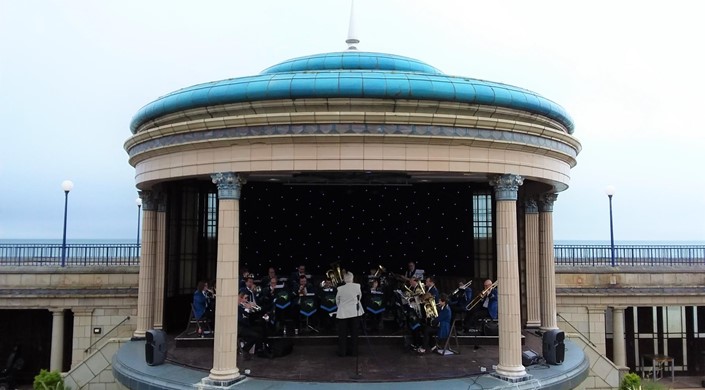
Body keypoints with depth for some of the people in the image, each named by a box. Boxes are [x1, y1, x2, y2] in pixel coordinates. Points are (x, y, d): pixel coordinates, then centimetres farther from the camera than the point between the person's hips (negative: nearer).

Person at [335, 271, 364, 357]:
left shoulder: (340, 288, -10)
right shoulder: (357, 286, -9)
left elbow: (337, 301, 2)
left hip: (343, 313, -1)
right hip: (355, 312, 1)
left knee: (342, 334, 8)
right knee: (354, 333, 11)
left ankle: (342, 352, 11)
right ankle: (353, 351, 15)